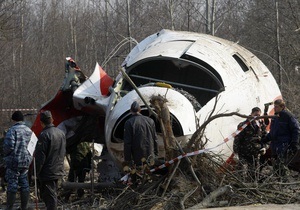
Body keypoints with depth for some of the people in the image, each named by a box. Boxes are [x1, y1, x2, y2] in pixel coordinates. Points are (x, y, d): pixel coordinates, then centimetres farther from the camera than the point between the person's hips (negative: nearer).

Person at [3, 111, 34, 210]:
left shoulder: (12, 130, -14)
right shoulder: (29, 131, 8)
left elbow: (8, 146, -21)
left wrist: (5, 154, -2)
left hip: (14, 162, -6)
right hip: (26, 161, 6)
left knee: (12, 184, -1)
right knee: (24, 184, 12)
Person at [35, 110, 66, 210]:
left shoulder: (44, 135, -19)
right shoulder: (61, 133, 7)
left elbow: (40, 157, -19)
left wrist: (36, 172, -12)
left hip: (47, 173, -8)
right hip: (58, 171, 8)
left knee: (49, 197, -5)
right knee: (53, 195, 18)